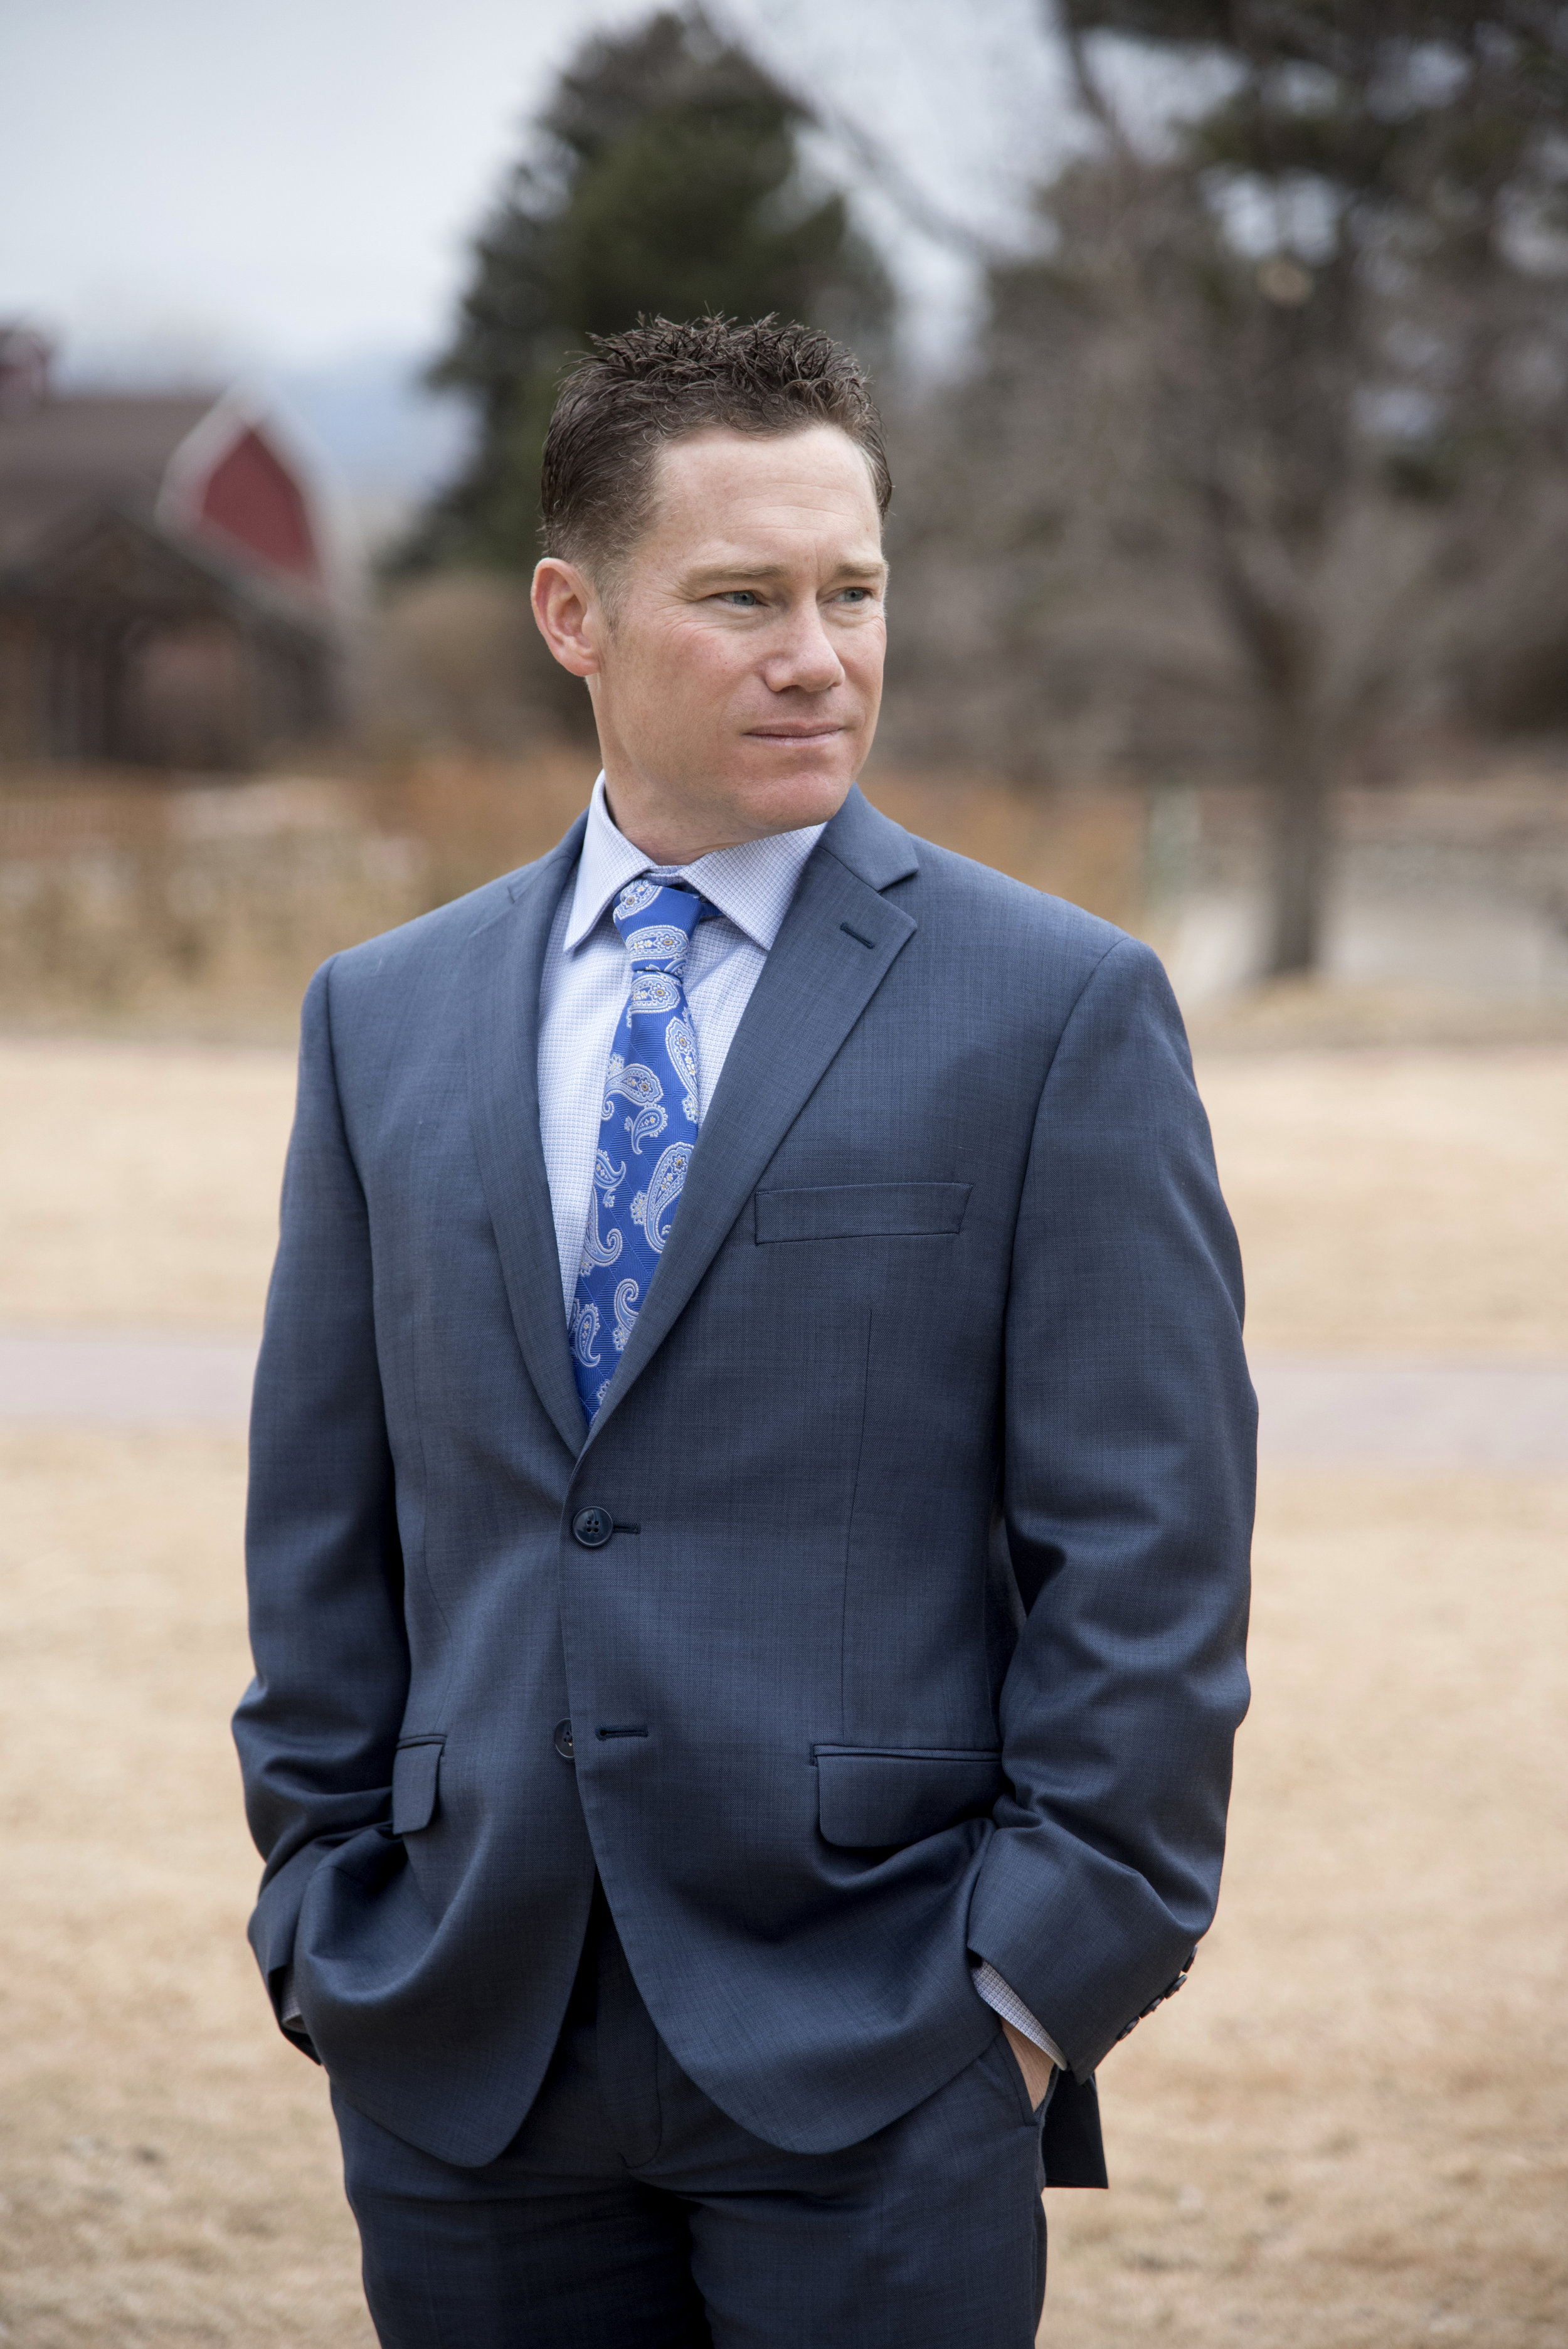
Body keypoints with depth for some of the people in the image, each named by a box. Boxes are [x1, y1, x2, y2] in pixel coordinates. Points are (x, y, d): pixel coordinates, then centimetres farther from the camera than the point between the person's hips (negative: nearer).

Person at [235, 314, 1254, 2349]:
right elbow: (326, 1527, 12)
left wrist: (1046, 1971, -9)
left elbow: (1146, 1552, -4)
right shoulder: (384, 1018, 10)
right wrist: (324, 1915, 6)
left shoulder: (1061, 1010, -1)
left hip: (874, 2052, -3)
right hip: (462, 2057, 3)